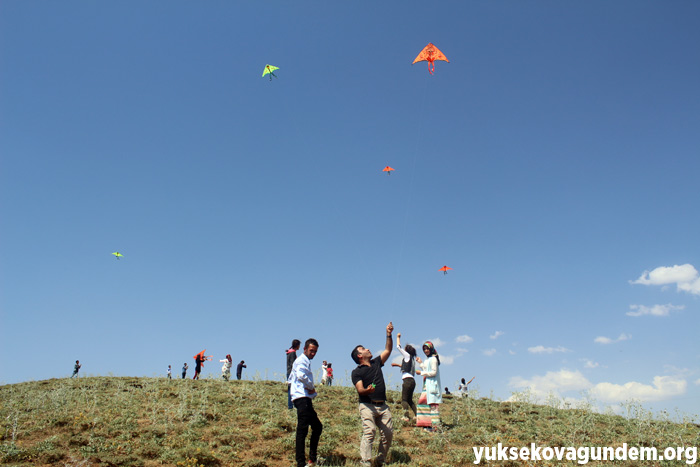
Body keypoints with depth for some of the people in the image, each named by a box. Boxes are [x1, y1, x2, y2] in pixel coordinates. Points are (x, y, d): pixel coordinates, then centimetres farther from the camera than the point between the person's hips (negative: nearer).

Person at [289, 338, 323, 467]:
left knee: (317, 427, 16)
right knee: (302, 431, -11)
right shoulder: (302, 361, -8)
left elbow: (290, 380, 30)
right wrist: (311, 387, -12)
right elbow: (301, 376, -29)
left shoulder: (305, 362, 24)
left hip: (306, 400, 11)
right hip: (302, 398, -11)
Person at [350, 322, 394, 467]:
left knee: (388, 433, 2)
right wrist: (367, 390, -33)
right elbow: (360, 389, -11)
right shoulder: (357, 372, 1)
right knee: (369, 432, -18)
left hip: (383, 405, 6)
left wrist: (389, 335, 12)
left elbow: (388, 350, 21)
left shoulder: (376, 363, 18)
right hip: (367, 405, -6)